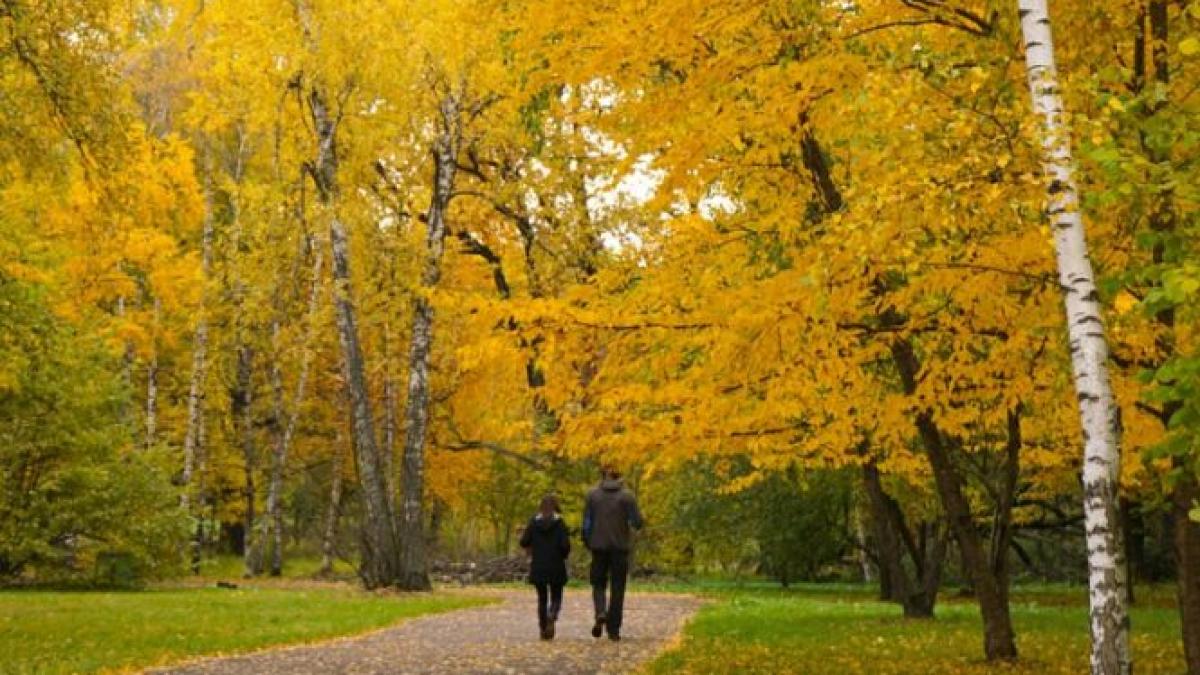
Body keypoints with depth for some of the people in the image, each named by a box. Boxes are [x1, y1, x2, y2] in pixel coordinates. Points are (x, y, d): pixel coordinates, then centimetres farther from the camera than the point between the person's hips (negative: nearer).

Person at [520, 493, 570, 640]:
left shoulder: (534, 522, -2)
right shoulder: (559, 523, -8)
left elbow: (524, 541, -6)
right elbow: (565, 545, -14)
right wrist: (563, 555, 6)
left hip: (538, 567, 2)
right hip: (556, 567, -2)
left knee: (542, 599, 13)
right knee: (556, 597, 10)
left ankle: (543, 629, 9)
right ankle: (552, 617, -19)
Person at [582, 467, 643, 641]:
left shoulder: (592, 494, 0)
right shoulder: (626, 495, -4)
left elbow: (586, 522, -1)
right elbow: (637, 522, -9)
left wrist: (587, 542, 12)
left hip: (599, 546, 1)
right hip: (620, 546, -1)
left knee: (599, 583, 14)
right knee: (617, 588, 7)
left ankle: (600, 613, -15)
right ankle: (613, 629, 6)